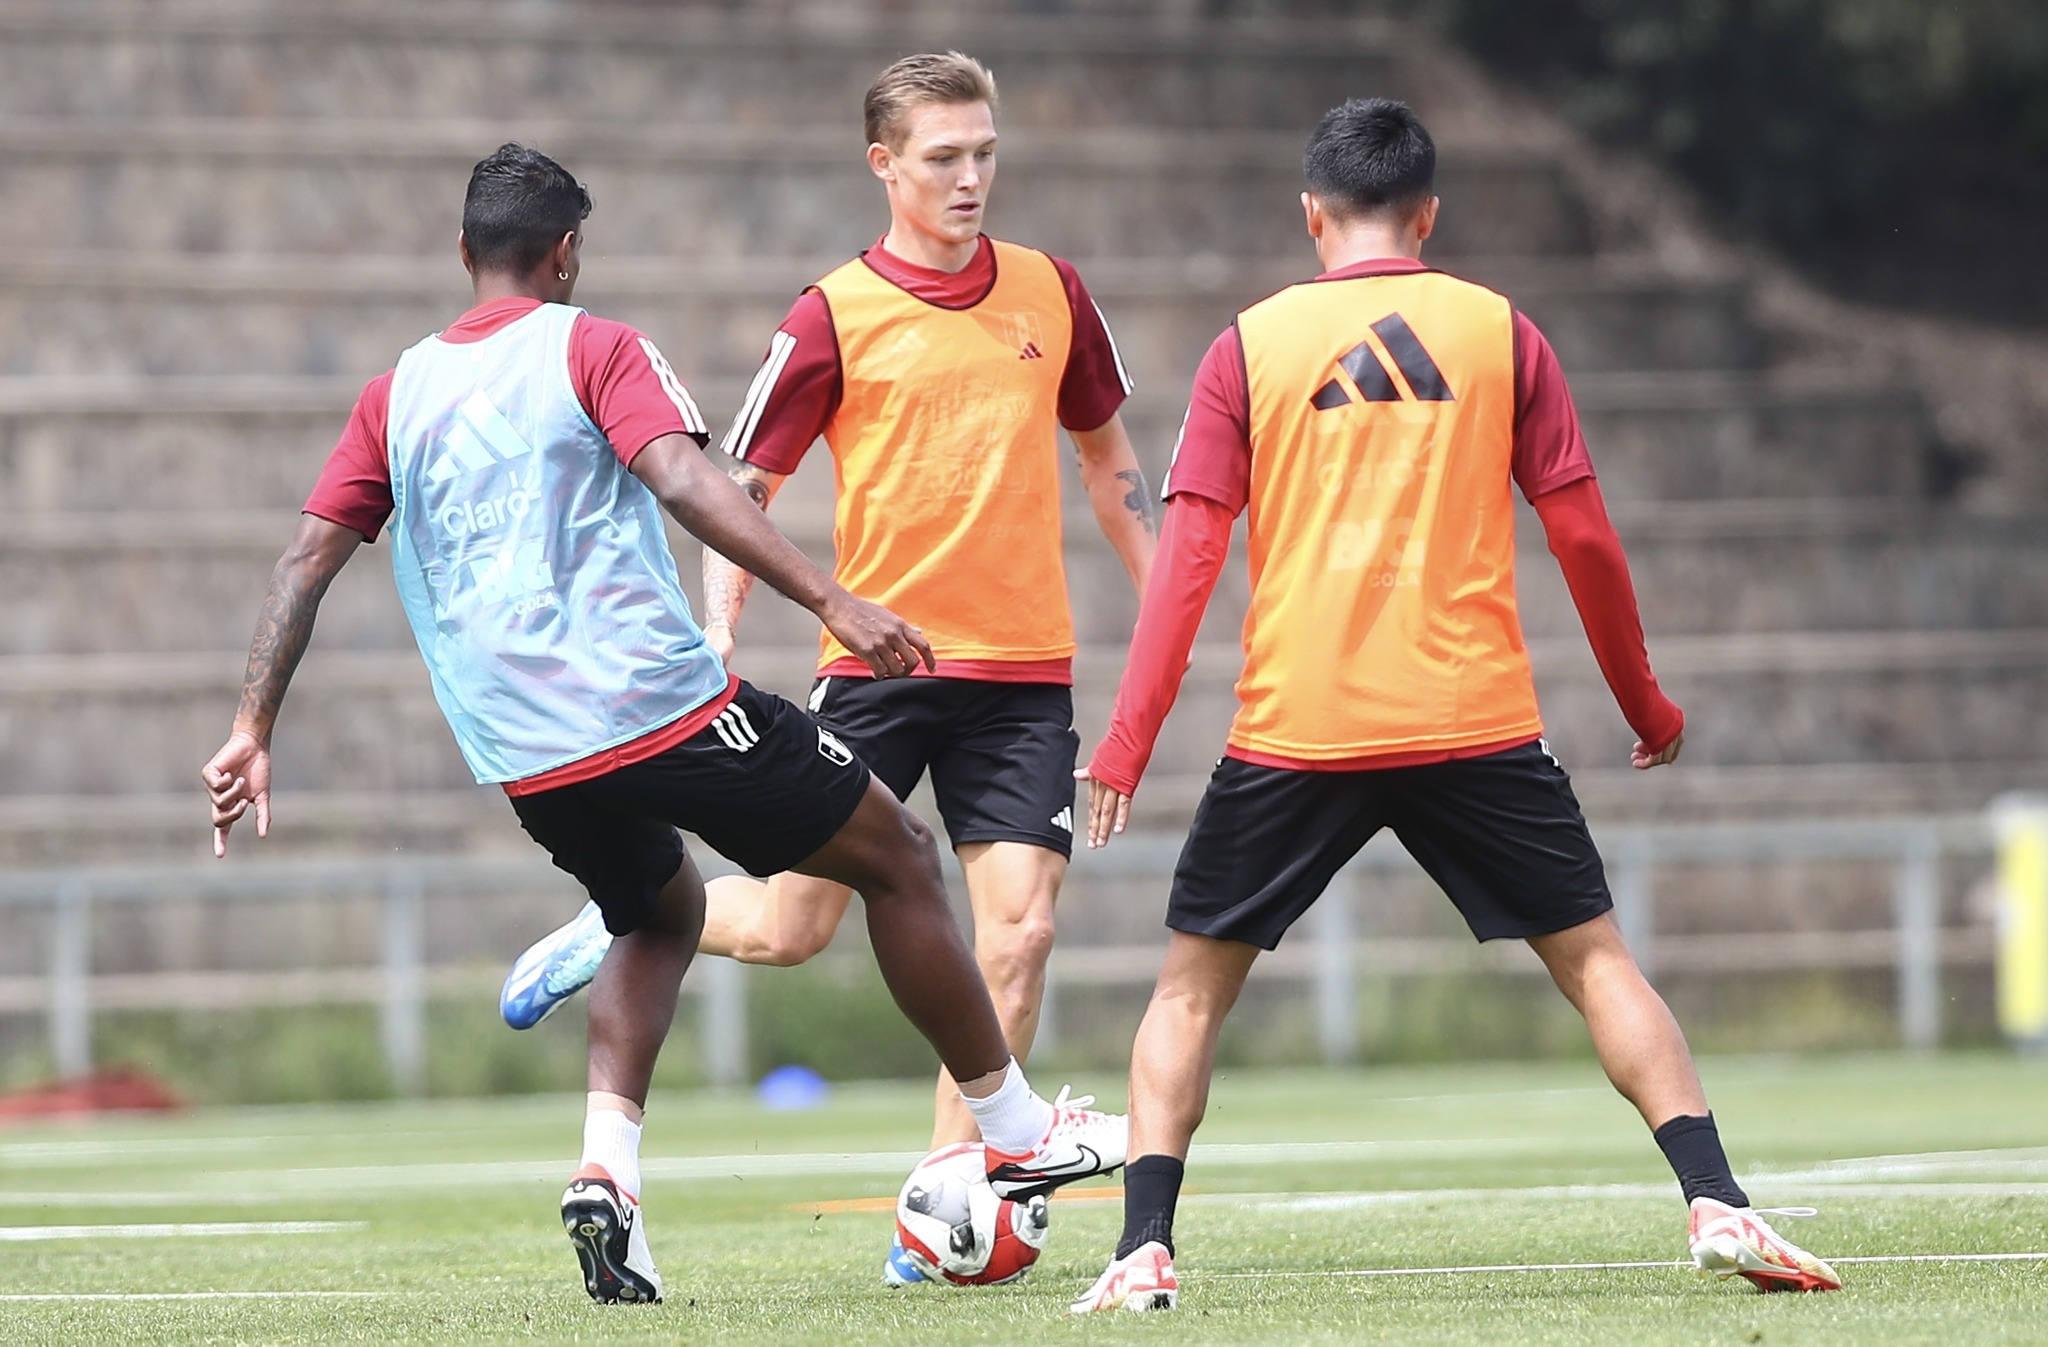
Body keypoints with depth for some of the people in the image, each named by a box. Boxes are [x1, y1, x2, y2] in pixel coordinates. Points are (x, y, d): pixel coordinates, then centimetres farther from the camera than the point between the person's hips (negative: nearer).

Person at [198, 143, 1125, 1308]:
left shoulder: (398, 394, 15)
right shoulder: (592, 348, 0)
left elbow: (309, 562, 10)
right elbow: (682, 480, -16)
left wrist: (254, 730, 13)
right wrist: (833, 604, -22)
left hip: (525, 762, 6)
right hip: (659, 704, -6)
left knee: (662, 914, 30)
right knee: (900, 856, 10)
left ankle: (607, 1169, 7)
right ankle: (1015, 1131, 15)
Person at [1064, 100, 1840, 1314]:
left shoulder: (1252, 347, 5)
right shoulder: (1500, 332, 6)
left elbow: (1190, 554, -1)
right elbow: (1584, 537, 5)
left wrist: (1128, 742, -1)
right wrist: (1646, 703, 17)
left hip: (1295, 728, 0)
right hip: (1474, 718, 0)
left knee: (1195, 983, 11)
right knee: (1594, 955, 10)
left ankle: (1145, 1252, -2)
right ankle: (1719, 1205, -4)